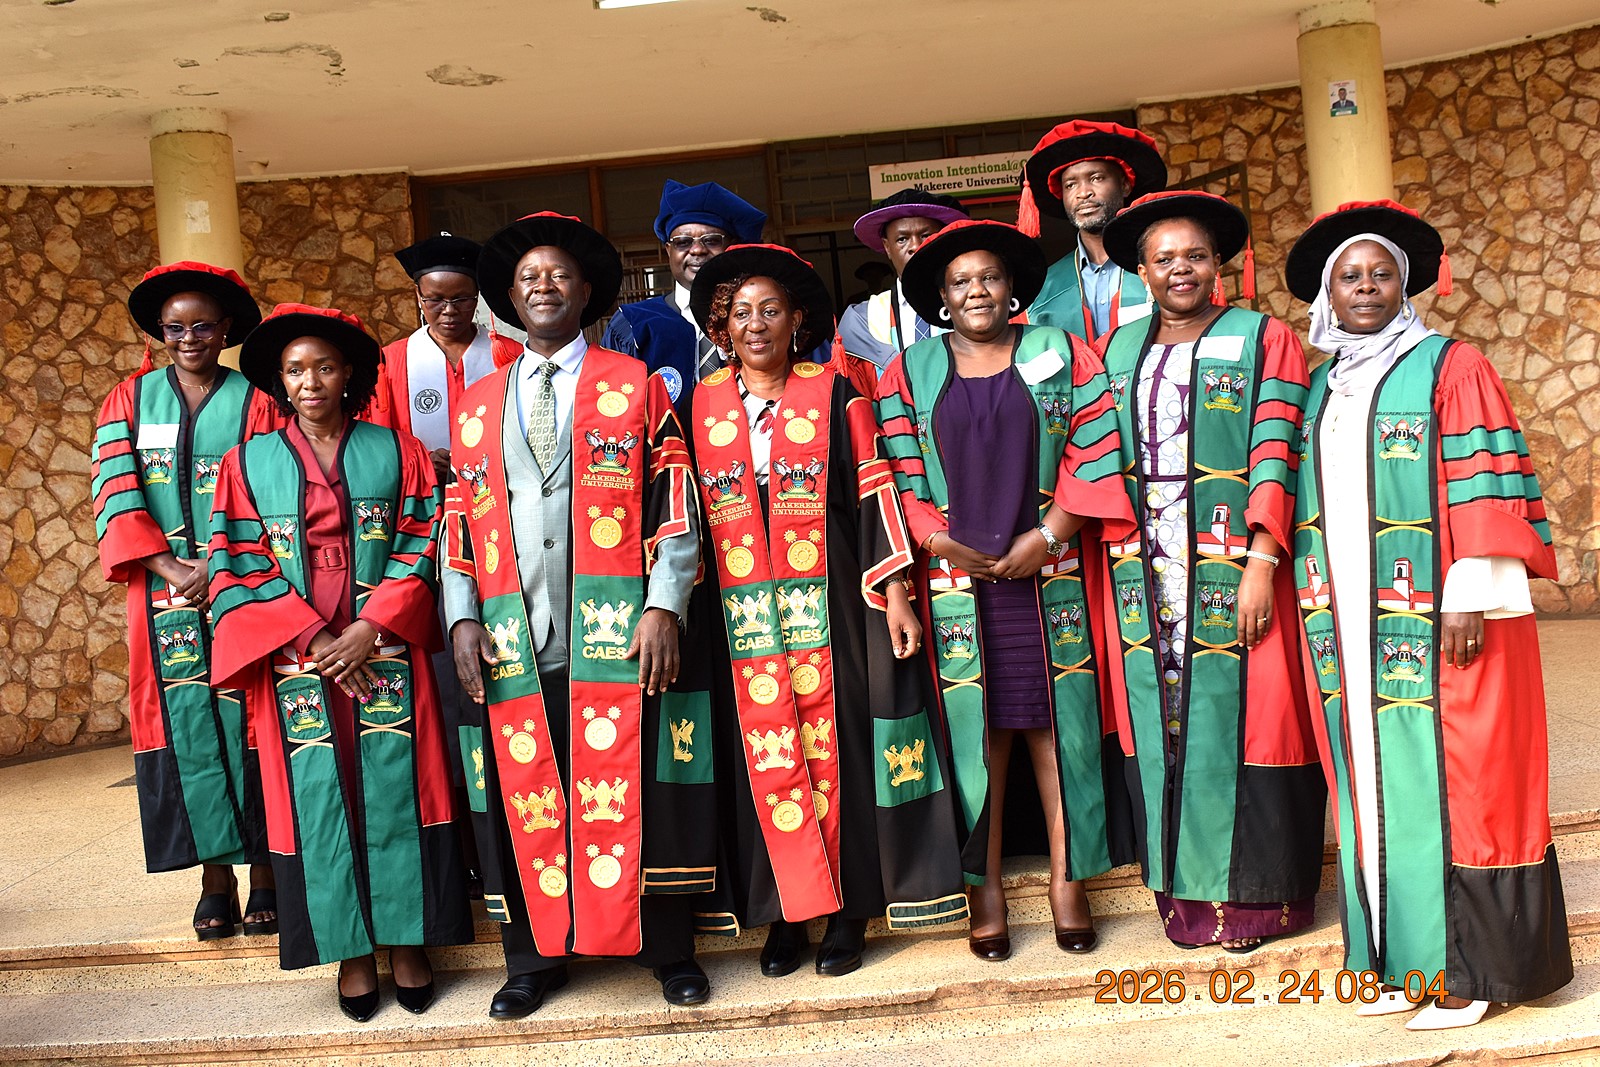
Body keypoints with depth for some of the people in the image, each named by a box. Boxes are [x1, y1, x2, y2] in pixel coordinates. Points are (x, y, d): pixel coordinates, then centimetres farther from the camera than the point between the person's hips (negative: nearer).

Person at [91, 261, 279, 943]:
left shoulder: (255, 402, 3)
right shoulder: (130, 400, 10)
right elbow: (114, 494, 1)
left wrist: (216, 569, -14)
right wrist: (171, 568, -12)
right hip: (163, 594, 2)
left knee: (248, 724, -1)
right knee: (187, 728, 1)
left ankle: (264, 876, 6)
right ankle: (215, 878, 8)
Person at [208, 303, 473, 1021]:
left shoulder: (396, 452, 6)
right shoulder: (249, 462, 6)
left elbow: (422, 546, 0)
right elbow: (238, 567, 0)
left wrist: (370, 627, -13)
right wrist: (313, 637, -11)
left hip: (385, 656, 0)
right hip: (295, 663, 0)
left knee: (393, 792, 1)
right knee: (320, 799, 3)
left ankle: (407, 942, 13)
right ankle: (352, 951, 15)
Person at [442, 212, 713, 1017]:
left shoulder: (635, 387, 7)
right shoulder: (477, 406, 16)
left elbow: (674, 504, 1)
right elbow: (458, 521, 15)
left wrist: (664, 604, -9)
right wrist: (463, 618, 3)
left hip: (617, 631, -2)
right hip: (513, 640, 3)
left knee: (635, 789, 0)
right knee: (525, 796, 5)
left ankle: (667, 949, 14)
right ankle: (535, 956, 19)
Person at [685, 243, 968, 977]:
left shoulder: (834, 395, 1)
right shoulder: (703, 406, 8)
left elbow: (873, 494, -1)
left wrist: (895, 596, -6)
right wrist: (681, 607, 7)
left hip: (830, 606, -2)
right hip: (744, 614, 2)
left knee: (836, 748, 1)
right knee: (765, 757, 4)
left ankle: (849, 908, 12)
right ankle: (786, 911, 14)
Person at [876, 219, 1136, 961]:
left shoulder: (1059, 355, 8)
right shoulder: (908, 372, 8)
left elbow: (1094, 453, 1)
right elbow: (898, 475, 3)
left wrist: (1046, 535, -8)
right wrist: (941, 544, -9)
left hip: (1047, 571, 0)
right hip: (957, 578, 0)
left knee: (1057, 719, 1)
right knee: (975, 726, 1)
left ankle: (1067, 879, 10)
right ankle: (985, 887, 9)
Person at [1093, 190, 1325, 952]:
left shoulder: (1263, 341, 2)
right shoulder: (1119, 349, 13)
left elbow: (1274, 459, -6)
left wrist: (1261, 564, -15)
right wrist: (1112, 567, 4)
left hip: (1232, 568, -3)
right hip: (1145, 573, 4)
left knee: (1235, 719, 1)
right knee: (1159, 727, 6)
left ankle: (1251, 894, 15)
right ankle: (1184, 892, 18)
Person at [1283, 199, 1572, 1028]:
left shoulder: (1451, 368, -1)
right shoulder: (1322, 387, 15)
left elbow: (1480, 488, -8)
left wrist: (1469, 599, -16)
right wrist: (1315, 608, 11)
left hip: (1436, 624, -5)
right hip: (1351, 630, 5)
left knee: (1447, 783, -2)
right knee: (1374, 790, 8)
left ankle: (1470, 967, 7)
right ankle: (1400, 959, 16)